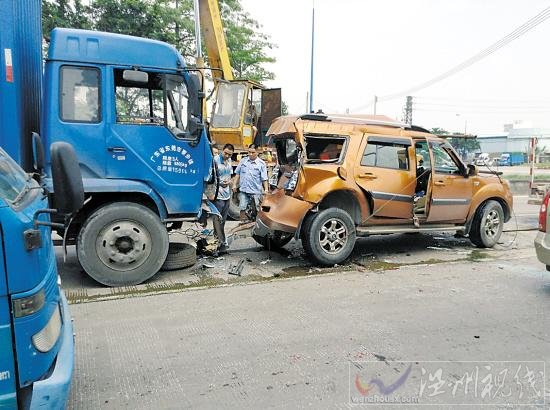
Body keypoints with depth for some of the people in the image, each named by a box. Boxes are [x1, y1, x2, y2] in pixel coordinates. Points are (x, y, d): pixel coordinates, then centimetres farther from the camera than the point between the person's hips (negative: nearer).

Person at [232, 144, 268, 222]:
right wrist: (234, 184, 7)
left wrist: (266, 189, -10)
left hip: (256, 191, -2)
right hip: (243, 190, 2)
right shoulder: (243, 161, 7)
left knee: (257, 209, 5)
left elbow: (264, 179, -3)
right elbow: (237, 174, 12)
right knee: (242, 207, -2)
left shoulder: (261, 163, -1)